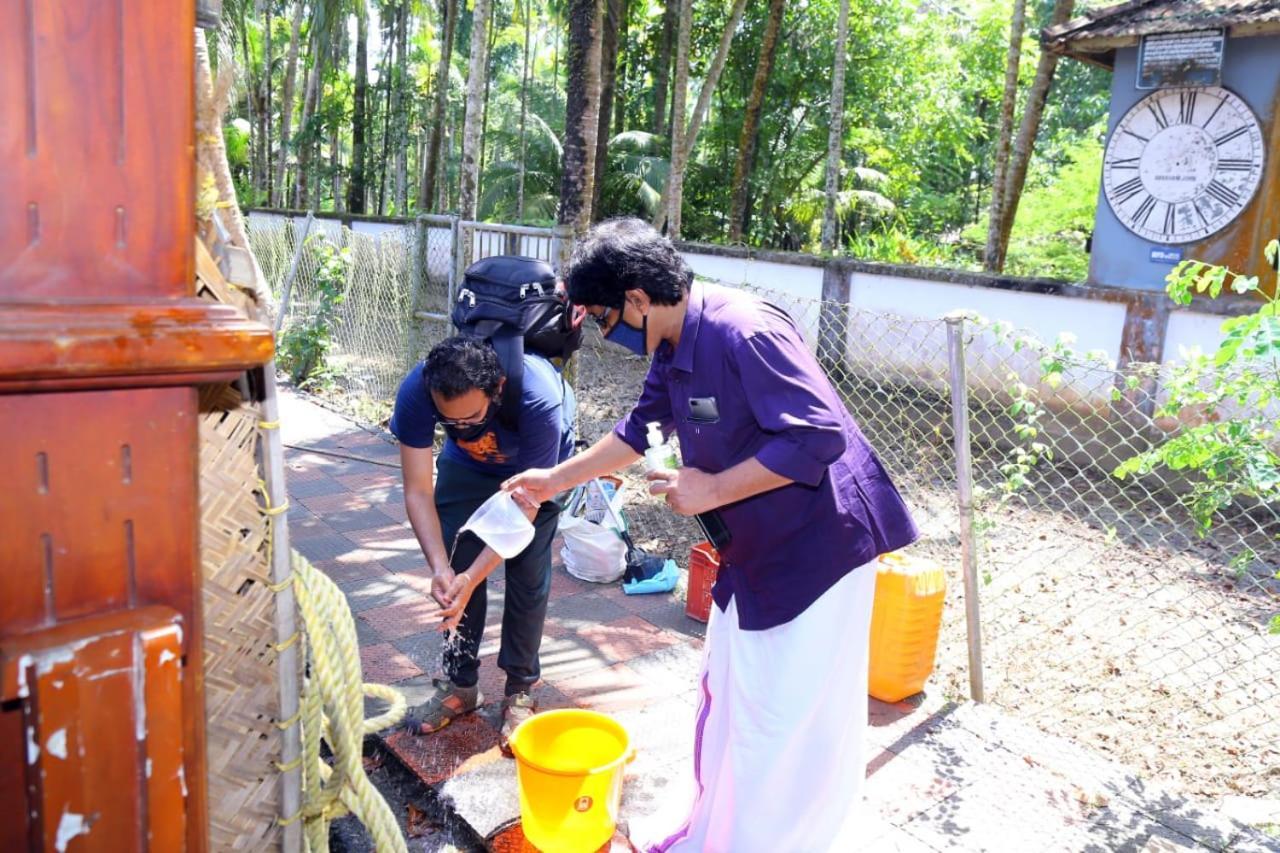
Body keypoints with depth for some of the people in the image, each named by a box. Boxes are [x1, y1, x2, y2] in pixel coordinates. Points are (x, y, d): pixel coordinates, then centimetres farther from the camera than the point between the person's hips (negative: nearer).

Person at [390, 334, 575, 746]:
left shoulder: (539, 399, -43)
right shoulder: (416, 392, -35)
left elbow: (524, 505, -33)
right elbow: (418, 492, -26)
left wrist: (473, 577, -38)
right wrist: (439, 567, -38)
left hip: (536, 467, -3)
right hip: (466, 464, 3)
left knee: (527, 575, -7)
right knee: (456, 569, -1)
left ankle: (520, 690, 11)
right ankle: (460, 683, 17)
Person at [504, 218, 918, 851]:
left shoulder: (742, 331, -25)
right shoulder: (672, 350, 4)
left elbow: (819, 435, -29)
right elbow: (638, 430, 19)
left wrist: (711, 490, -22)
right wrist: (555, 479, 22)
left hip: (820, 545, -9)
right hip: (753, 549, 10)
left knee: (794, 726, 1)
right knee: (728, 702, 20)